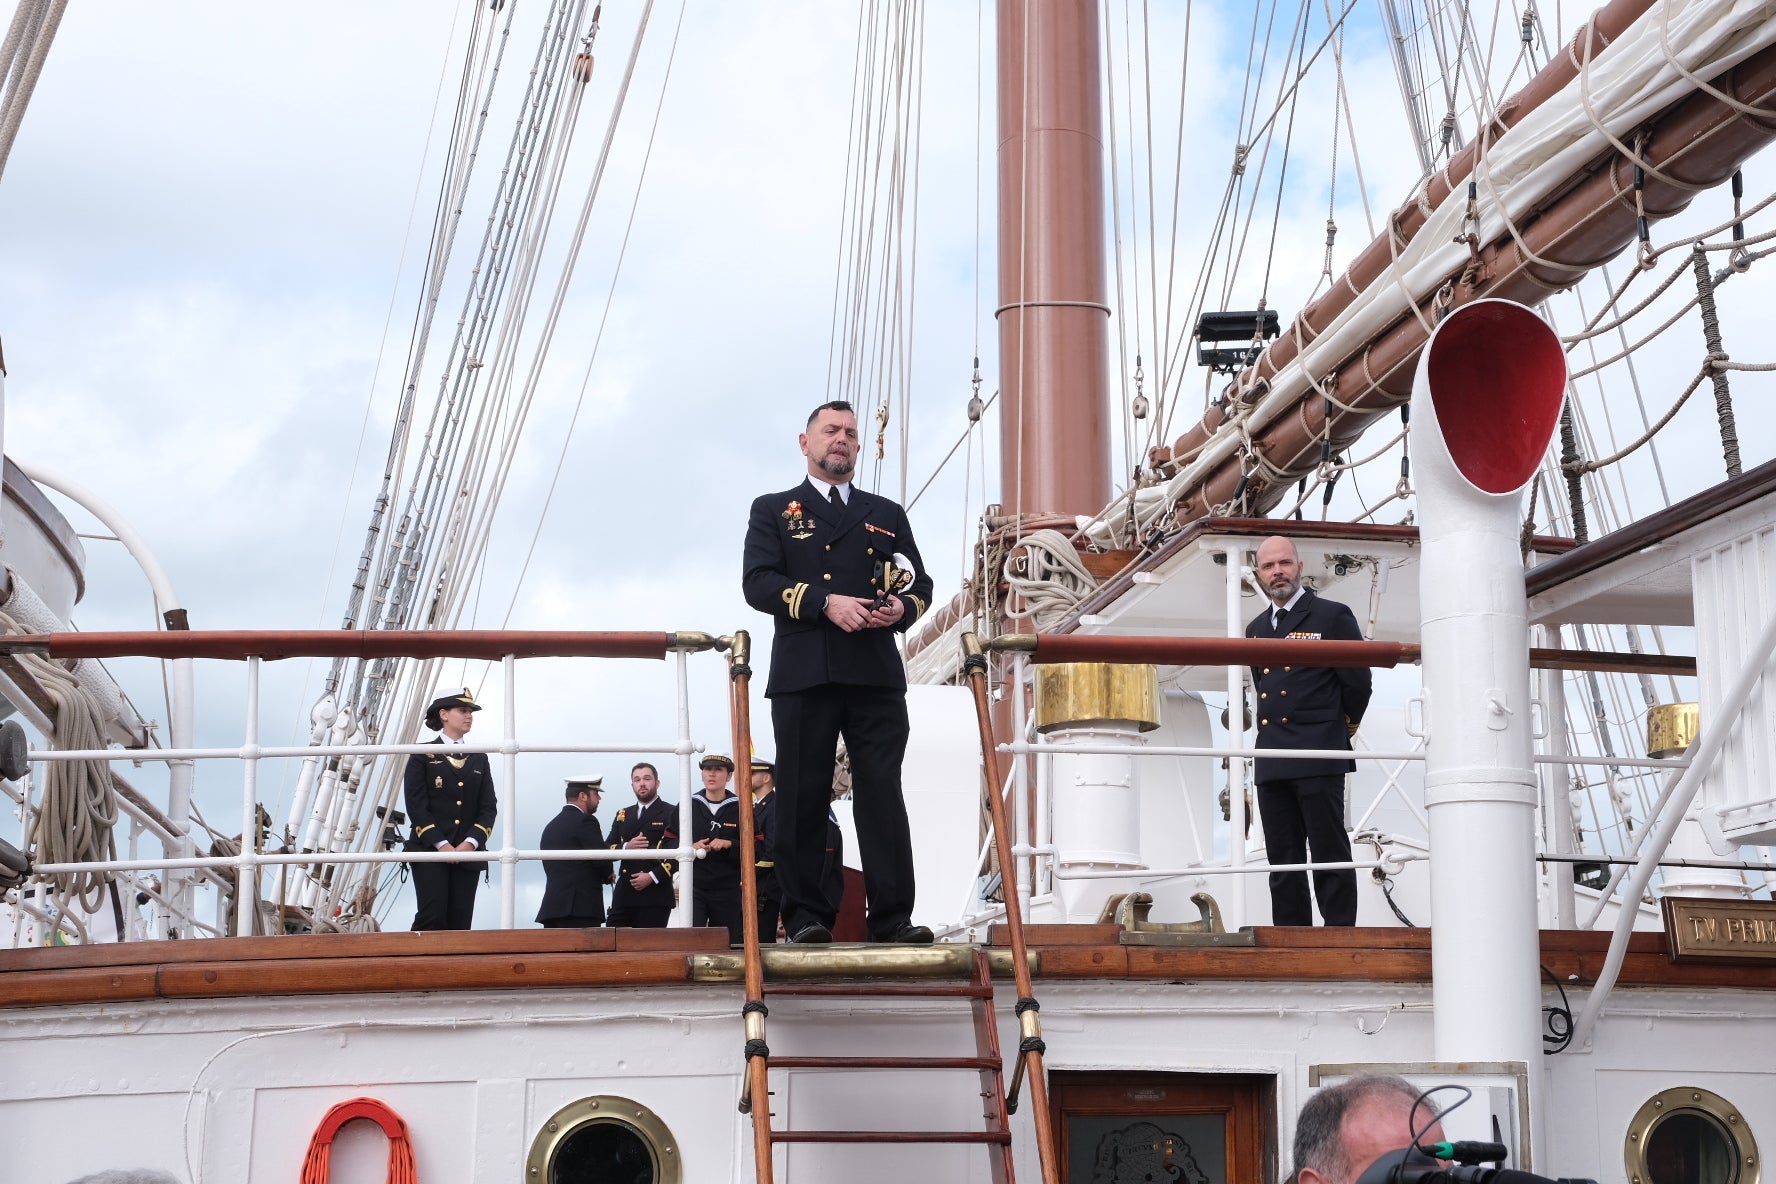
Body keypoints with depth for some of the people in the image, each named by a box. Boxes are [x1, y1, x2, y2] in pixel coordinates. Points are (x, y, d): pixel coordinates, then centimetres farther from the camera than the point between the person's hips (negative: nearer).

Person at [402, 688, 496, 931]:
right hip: (430, 848, -4)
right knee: (432, 917, -14)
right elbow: (416, 805, -4)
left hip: (468, 853, 4)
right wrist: (441, 845, -13)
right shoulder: (423, 756, 5)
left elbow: (489, 807, 10)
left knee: (459, 921, -2)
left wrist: (471, 843, -7)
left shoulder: (479, 759, 17)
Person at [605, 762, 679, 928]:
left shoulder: (672, 813, 3)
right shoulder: (622, 815, 21)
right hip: (624, 894, 5)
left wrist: (653, 877, -14)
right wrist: (626, 847, -5)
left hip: (655, 894, -5)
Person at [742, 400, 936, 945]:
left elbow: (920, 582, 19)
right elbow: (757, 581, -1)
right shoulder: (774, 510, 14)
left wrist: (902, 607, -5)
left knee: (883, 792, -5)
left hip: (876, 675, 2)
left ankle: (892, 918, -6)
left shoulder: (887, 515, 23)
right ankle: (807, 916, 3)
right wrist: (826, 602, -14)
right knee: (802, 797, -2)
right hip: (803, 674, -2)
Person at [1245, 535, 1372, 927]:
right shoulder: (1256, 628, 18)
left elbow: (1357, 682, 1)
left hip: (1318, 758, -6)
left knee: (1330, 855, -6)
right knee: (1283, 861, 6)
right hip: (1271, 761, 6)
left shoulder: (1332, 616, -1)